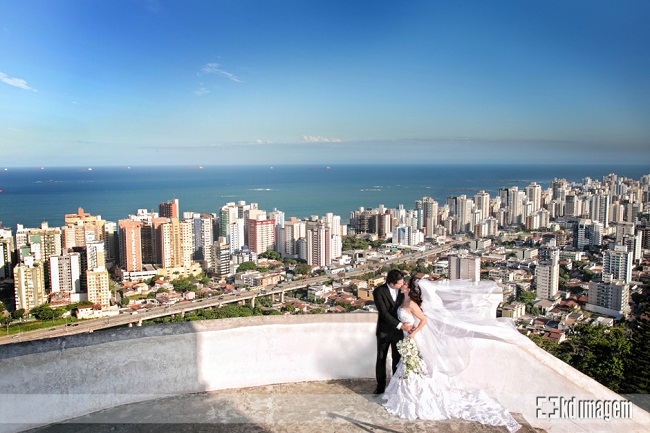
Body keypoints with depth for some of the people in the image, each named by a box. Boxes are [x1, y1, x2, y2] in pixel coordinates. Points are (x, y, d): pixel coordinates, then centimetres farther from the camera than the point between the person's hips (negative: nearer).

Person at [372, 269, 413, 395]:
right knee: (381, 359, 11)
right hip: (384, 331, -2)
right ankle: (380, 386, 26)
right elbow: (384, 313, -21)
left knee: (397, 359, 10)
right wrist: (401, 325, -25)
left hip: (399, 331, 2)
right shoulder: (378, 292, -17)